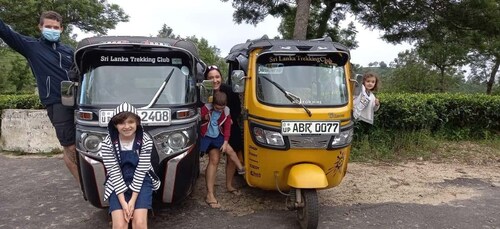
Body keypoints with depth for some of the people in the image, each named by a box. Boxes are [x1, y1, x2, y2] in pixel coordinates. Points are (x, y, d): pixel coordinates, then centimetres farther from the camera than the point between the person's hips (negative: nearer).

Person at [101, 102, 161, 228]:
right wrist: (123, 202, -18)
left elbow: (141, 171, -14)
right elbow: (115, 173, -13)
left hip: (141, 182, 0)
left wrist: (133, 200, -18)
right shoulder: (107, 144, -13)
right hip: (117, 185, 1)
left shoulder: (146, 141, -14)